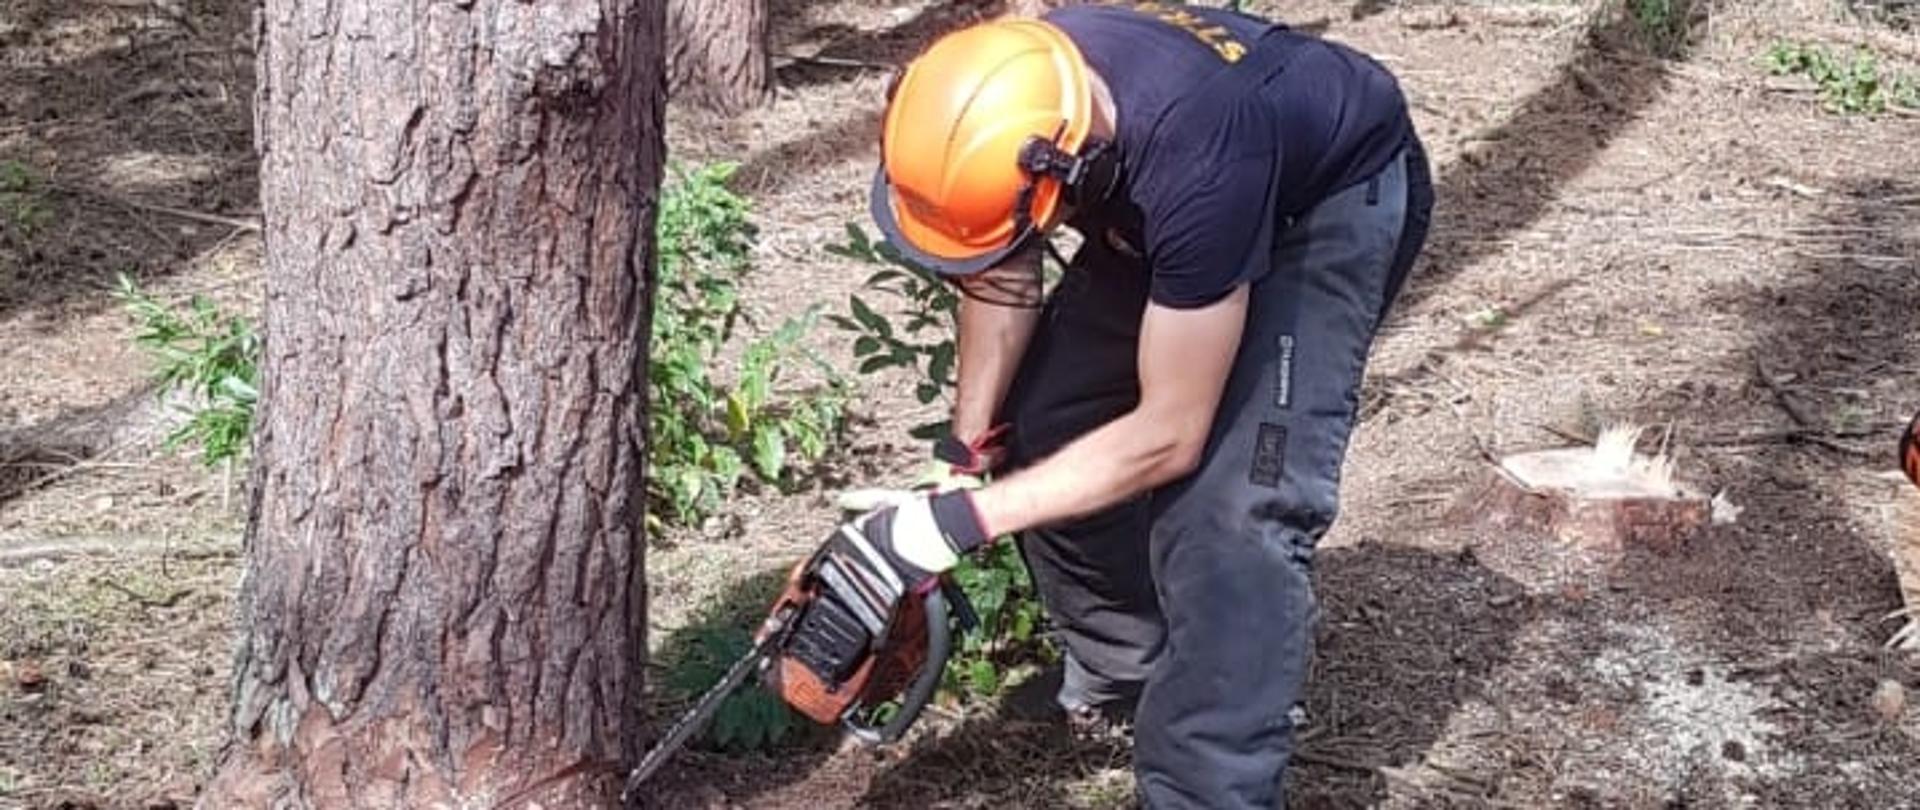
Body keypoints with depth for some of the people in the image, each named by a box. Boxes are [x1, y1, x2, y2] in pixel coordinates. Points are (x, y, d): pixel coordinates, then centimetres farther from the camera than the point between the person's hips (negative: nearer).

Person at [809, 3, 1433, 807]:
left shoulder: (1194, 160, -44)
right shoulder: (1005, 98, -27)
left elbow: (1170, 434, -33)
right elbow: (1006, 279, -5)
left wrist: (959, 521, -32)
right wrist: (963, 453, -11)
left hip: (1337, 195, -6)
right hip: (1171, 192, 7)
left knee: (1231, 514, -22)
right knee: (1046, 419, 4)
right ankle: (1127, 665, 26)